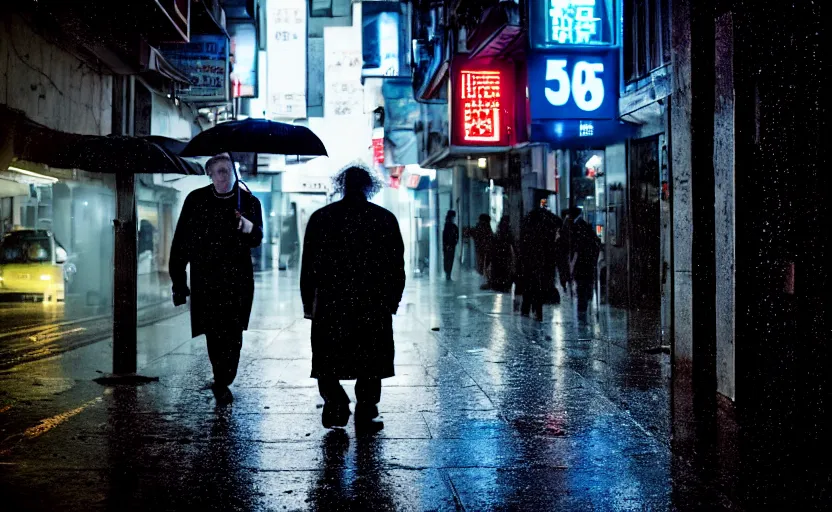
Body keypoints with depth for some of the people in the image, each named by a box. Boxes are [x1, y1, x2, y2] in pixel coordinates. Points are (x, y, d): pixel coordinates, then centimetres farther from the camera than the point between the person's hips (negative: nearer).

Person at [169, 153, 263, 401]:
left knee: (232, 333, -5)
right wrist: (178, 277, 2)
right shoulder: (196, 200, 4)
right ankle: (221, 380, 20)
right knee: (213, 333, 4)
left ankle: (223, 383, 3)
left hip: (237, 280, -1)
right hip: (205, 280, 1)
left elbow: (257, 239, -8)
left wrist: (248, 227, -32)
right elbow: (181, 241, 6)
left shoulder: (249, 202, 3)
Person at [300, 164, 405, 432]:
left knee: (327, 361, 9)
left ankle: (336, 402, -9)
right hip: (374, 305, 0)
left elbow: (308, 265, 4)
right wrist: (392, 300, 12)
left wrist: (308, 302, 9)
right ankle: (365, 415, 7)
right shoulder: (385, 218, 4)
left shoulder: (321, 217, 4)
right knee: (370, 362, 8)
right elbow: (397, 265, 5)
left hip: (329, 303, 0)